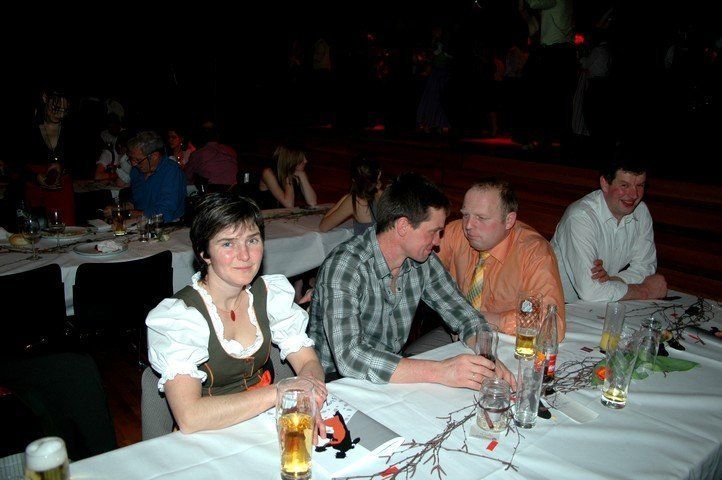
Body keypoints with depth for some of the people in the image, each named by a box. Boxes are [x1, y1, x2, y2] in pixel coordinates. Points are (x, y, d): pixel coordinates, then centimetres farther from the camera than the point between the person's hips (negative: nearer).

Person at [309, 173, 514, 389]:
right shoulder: (344, 266, -24)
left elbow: (462, 314, 5)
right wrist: (439, 371, -37)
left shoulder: (423, 260, -4)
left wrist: (488, 359, -16)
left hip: (393, 373, 7)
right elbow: (348, 357, -33)